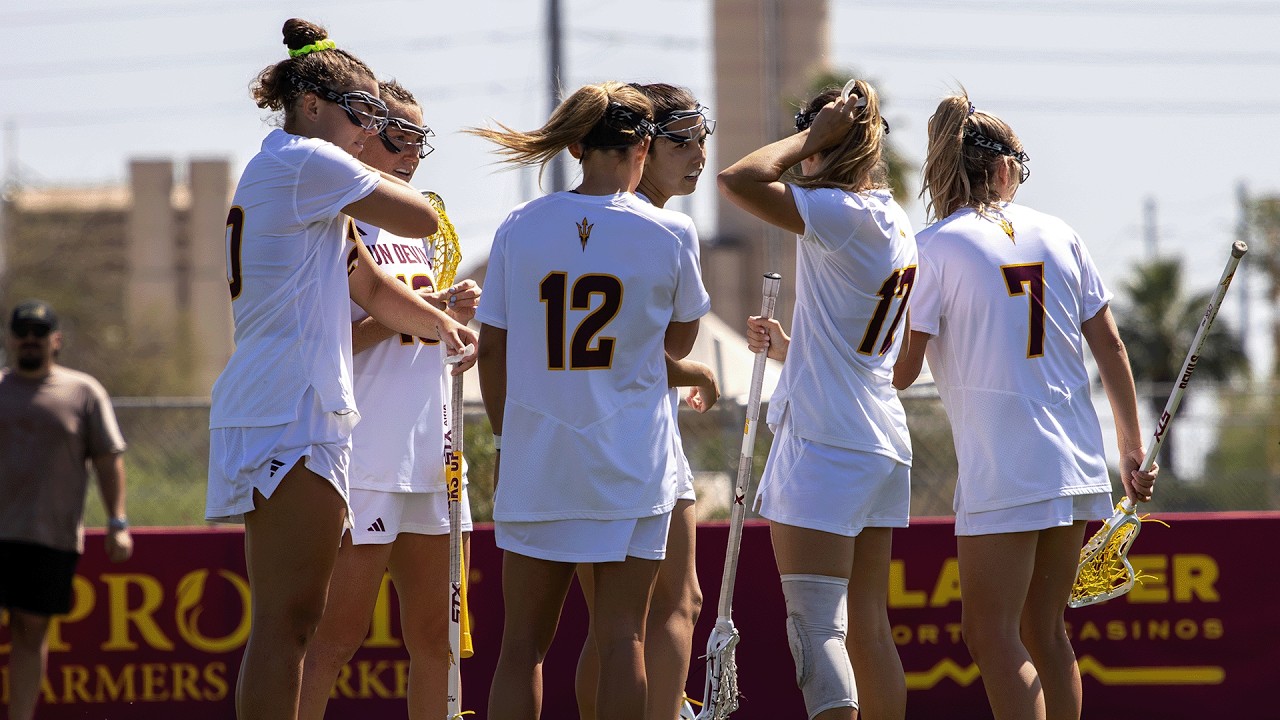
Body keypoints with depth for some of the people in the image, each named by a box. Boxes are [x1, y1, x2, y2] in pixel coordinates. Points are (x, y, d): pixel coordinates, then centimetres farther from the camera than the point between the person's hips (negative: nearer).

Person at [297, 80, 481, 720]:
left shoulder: (419, 231, 18)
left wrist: (454, 311, 5)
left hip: (428, 461, 8)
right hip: (365, 465, -8)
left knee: (433, 637, 9)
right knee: (338, 635, -10)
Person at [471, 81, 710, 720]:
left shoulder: (520, 228, 0)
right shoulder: (670, 234, -4)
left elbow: (492, 350, 3)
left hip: (536, 454, 1)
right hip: (630, 463, -1)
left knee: (523, 641, 6)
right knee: (621, 634, 2)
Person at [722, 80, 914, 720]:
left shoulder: (844, 213, -14)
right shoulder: (894, 224, 15)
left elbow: (738, 181, -21)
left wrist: (813, 135, -10)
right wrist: (789, 348, 25)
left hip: (824, 445, -9)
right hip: (881, 445, 9)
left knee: (816, 627, -12)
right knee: (868, 630, 12)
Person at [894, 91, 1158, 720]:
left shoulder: (934, 248, -6)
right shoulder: (1059, 235, 9)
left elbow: (900, 371, -9)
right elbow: (1110, 347, 10)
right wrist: (1133, 449, 19)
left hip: (1000, 472, -6)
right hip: (1077, 466, 6)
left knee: (992, 635, -4)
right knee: (1045, 632, 13)